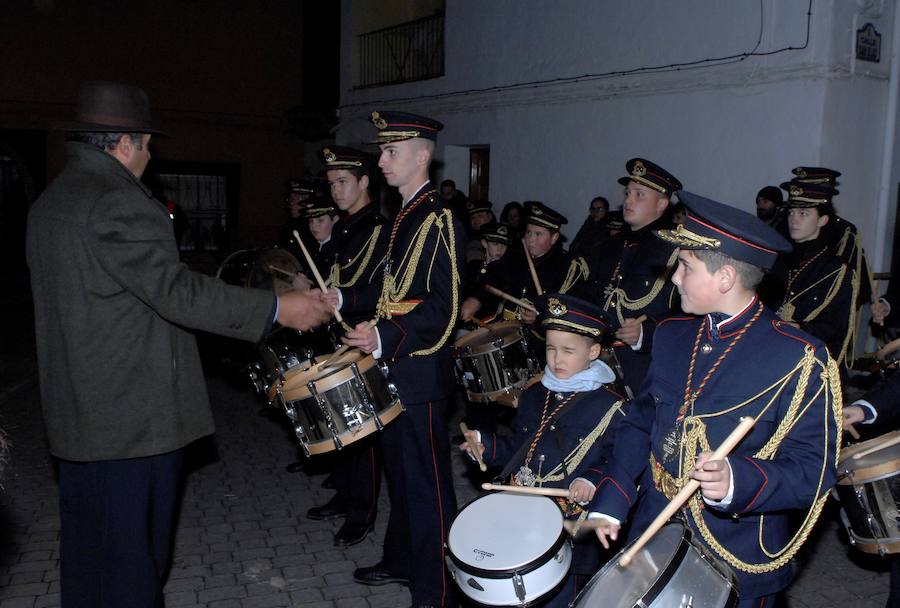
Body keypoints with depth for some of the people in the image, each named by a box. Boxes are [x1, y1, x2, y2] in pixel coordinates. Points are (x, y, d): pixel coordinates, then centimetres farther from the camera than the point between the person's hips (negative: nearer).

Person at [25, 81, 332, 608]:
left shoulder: (51, 201, 13)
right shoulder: (119, 200, -19)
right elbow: (176, 291, -25)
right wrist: (278, 308, -21)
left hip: (79, 409, 10)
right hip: (133, 414, -10)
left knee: (88, 545, 21)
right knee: (133, 550, 4)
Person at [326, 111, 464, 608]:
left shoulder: (440, 221, -14)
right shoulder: (403, 216, 14)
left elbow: (444, 306, -21)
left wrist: (386, 338, -31)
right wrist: (345, 299, 10)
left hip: (420, 371, -9)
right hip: (392, 367, 9)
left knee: (426, 481, 0)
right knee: (398, 471, 21)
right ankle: (401, 560, 38)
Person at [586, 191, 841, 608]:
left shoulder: (798, 358, -16)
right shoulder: (671, 335, 2)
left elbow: (812, 468, -16)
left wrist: (736, 482, -34)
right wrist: (610, 502, 1)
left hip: (737, 565, -5)